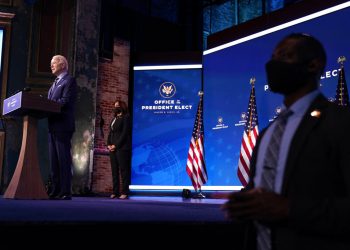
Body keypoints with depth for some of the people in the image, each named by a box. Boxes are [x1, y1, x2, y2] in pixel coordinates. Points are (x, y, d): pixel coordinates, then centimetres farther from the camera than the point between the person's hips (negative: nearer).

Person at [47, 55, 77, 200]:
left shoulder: (69, 80, -3)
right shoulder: (55, 83, 25)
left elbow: (65, 101, -15)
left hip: (62, 125, -9)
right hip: (53, 126, 9)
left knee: (63, 159, -9)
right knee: (54, 160, 8)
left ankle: (66, 192, -7)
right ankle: (56, 191, 11)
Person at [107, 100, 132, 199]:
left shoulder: (126, 118, -1)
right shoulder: (114, 119, 23)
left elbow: (125, 133, -10)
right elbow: (110, 133, 19)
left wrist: (116, 145, -14)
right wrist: (109, 145, 3)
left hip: (122, 148, -7)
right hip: (113, 149, 8)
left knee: (123, 170, -7)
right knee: (114, 171, 5)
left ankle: (124, 192, -7)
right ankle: (115, 192, 7)